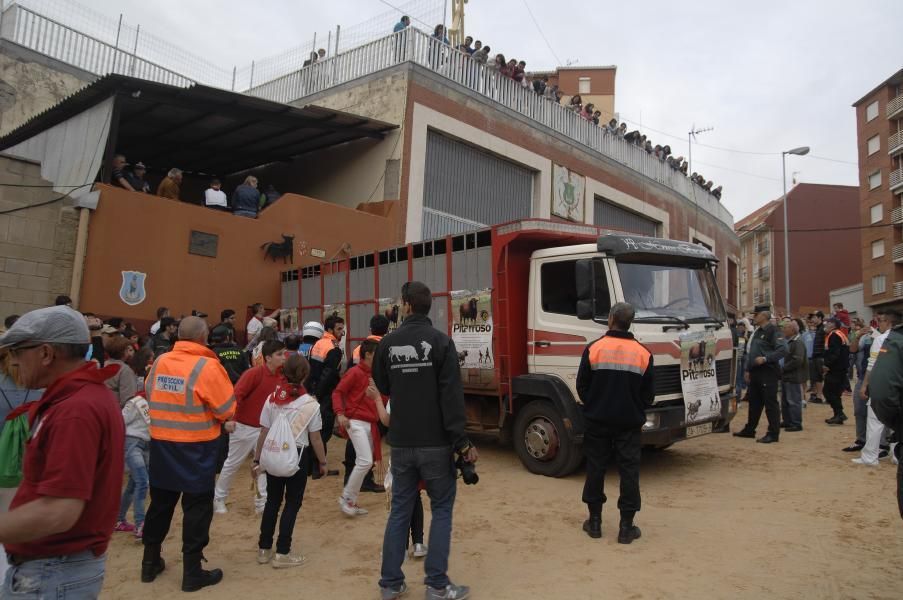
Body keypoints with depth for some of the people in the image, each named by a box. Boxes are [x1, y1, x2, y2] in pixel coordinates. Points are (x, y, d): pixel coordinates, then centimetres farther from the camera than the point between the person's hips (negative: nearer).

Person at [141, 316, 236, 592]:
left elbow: (150, 395, 12)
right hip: (196, 448, -6)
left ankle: (150, 563, 34)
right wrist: (218, 418, 7)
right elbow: (227, 409, -14)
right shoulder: (207, 366, -18)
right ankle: (192, 572, 14)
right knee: (197, 508, 6)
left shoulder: (159, 362, -1)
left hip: (161, 444, 6)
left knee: (160, 503, 20)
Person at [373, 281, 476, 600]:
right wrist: (462, 442, -12)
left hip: (400, 443, 4)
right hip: (435, 443, -3)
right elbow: (452, 396, -15)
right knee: (442, 510, 9)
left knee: (399, 510, 14)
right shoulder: (441, 341, -11)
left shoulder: (388, 342, 0)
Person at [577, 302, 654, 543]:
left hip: (598, 422, 0)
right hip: (630, 423, 0)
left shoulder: (594, 349, -8)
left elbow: (582, 386, -2)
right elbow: (649, 394, 2)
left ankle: (595, 521, 19)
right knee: (629, 471, 7)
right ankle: (626, 527, 11)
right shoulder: (643, 354, -4)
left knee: (595, 468, 11)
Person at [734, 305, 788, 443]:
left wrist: (765, 358, -25)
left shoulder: (773, 330, -10)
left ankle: (773, 434, 3)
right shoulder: (758, 331, 18)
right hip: (755, 372, 9)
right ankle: (749, 430, 25)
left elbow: (783, 350, -21)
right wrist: (747, 369, 19)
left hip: (768, 372, -9)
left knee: (770, 403, -4)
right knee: (754, 402, 16)